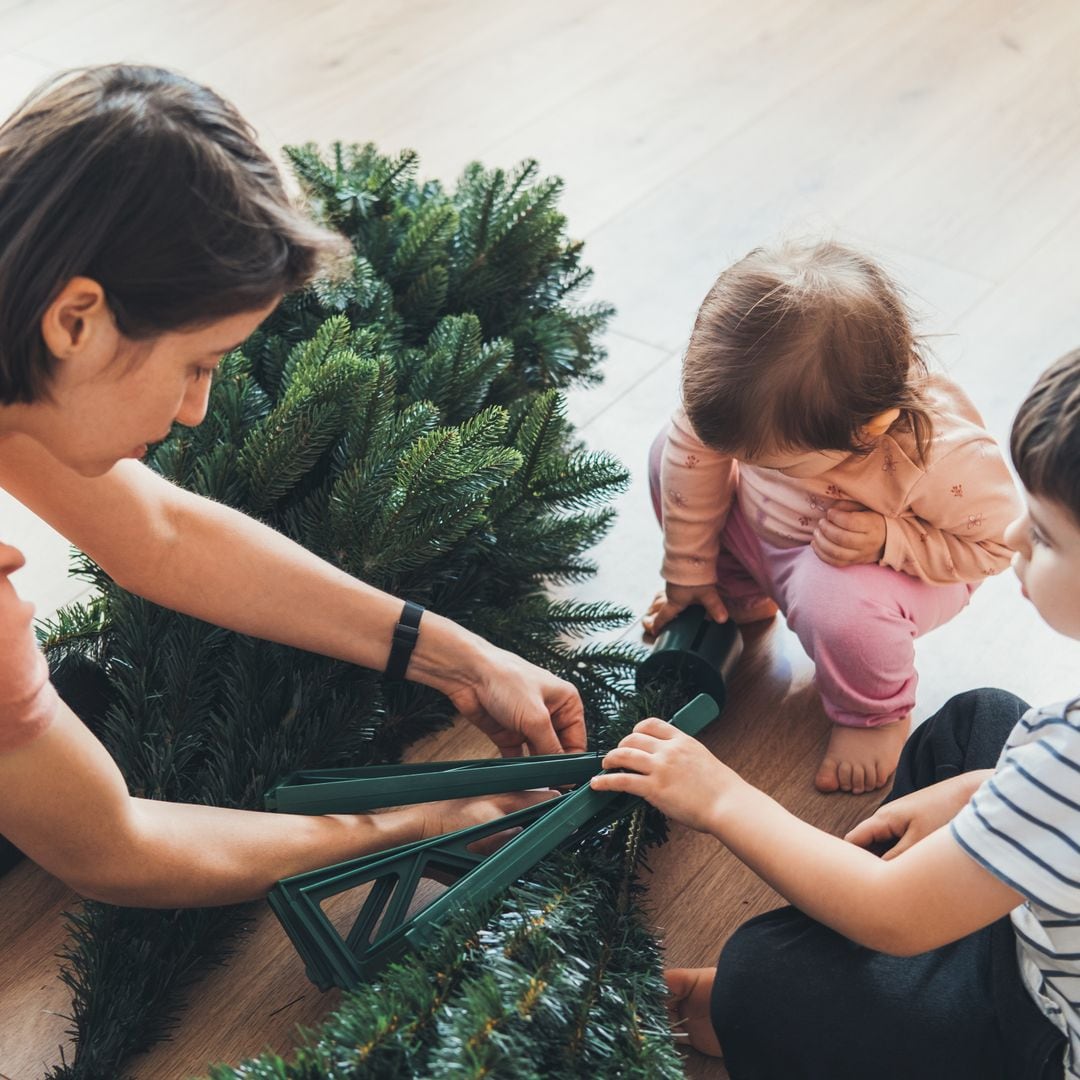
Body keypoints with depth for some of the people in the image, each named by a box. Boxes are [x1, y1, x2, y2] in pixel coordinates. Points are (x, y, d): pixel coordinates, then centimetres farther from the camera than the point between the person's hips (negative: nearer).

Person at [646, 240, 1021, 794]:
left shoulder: (948, 459, -42)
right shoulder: (756, 391, -34)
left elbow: (993, 543, -20)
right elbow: (695, 450, -13)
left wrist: (888, 539, -37)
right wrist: (689, 570, -2)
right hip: (772, 530, 5)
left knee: (840, 607, -38)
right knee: (669, 451, -10)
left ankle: (875, 713, 0)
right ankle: (741, 595, 16)